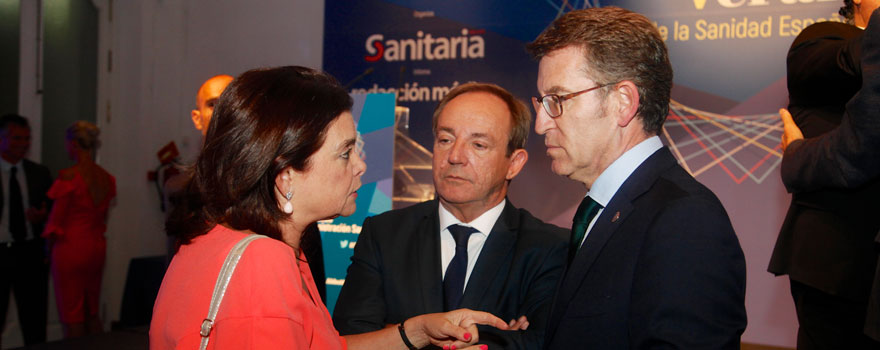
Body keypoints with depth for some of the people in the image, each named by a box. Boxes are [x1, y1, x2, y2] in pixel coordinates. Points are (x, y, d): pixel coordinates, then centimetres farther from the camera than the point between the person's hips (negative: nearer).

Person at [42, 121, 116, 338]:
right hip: (97, 247, 7)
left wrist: (49, 247, 5)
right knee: (92, 314, 16)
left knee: (72, 320, 1)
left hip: (70, 248, -6)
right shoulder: (106, 178, 4)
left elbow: (56, 221, -10)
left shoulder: (69, 177, -15)